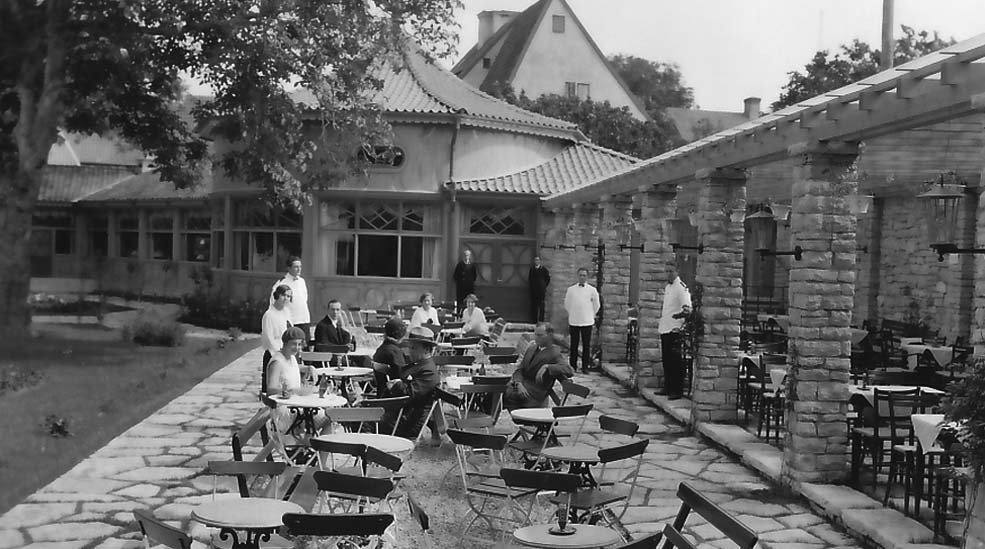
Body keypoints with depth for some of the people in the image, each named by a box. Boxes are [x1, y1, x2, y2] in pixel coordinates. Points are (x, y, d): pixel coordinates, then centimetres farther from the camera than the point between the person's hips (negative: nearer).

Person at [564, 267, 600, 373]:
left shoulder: (592, 290, 3)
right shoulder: (571, 289, 3)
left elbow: (596, 306, 13)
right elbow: (567, 304, 14)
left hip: (587, 322, 0)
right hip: (573, 321, 0)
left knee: (586, 345, 1)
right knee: (573, 345, 3)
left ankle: (585, 367, 9)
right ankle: (572, 366, 11)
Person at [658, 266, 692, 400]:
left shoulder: (681, 288, -11)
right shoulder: (667, 287, 16)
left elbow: (687, 308, -19)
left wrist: (680, 315, -31)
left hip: (675, 330, -9)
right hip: (665, 329, 9)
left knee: (675, 361, -5)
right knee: (666, 360, 14)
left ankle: (677, 390, 0)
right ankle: (668, 388, 23)